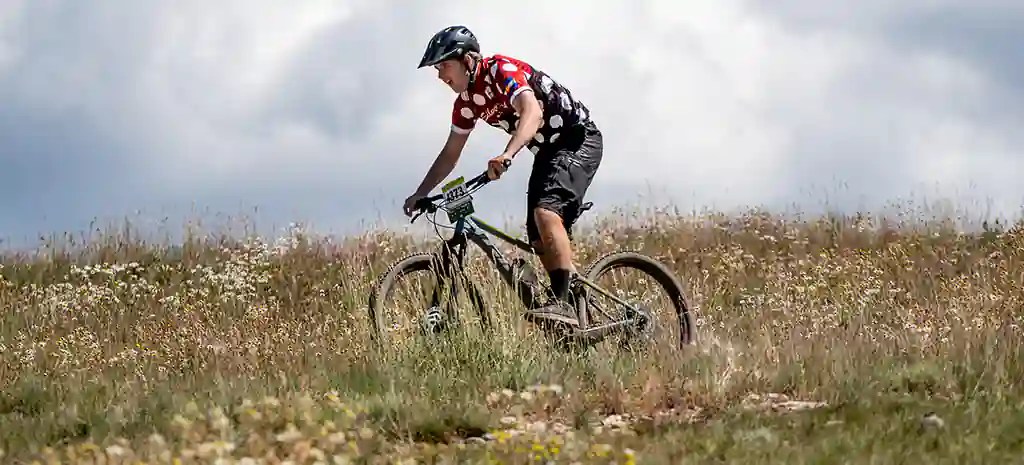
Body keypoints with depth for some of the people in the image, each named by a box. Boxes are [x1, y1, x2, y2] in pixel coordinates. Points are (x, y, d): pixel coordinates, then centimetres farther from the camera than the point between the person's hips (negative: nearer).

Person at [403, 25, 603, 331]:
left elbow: (532, 110, -37)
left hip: (579, 138, -10)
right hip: (547, 152, 10)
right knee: (541, 240, 2)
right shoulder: (465, 102, 6)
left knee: (546, 210, -29)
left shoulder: (501, 70, -20)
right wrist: (420, 194, 8)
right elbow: (450, 154, 16)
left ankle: (563, 305, -38)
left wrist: (507, 155, -52)